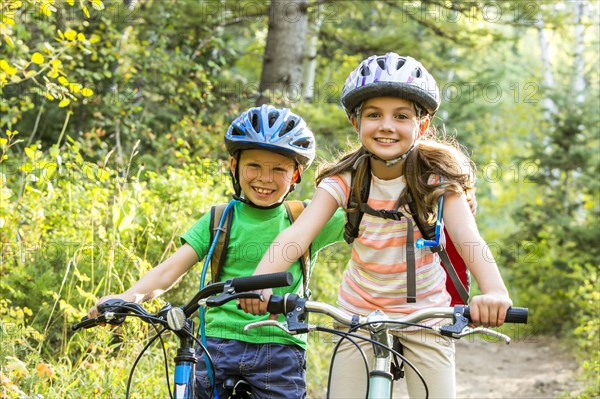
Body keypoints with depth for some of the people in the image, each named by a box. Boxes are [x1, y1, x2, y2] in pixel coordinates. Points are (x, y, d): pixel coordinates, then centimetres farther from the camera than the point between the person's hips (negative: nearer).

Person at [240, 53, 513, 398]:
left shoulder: (437, 179, -15)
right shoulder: (345, 180, -12)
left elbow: (467, 236, -31)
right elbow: (298, 233, -26)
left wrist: (494, 291, -52)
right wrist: (258, 281, -46)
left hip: (425, 311, -1)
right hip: (359, 313, 1)